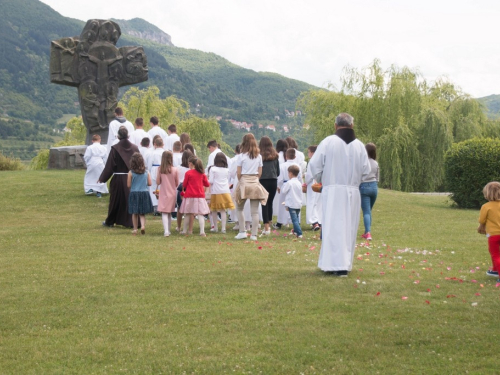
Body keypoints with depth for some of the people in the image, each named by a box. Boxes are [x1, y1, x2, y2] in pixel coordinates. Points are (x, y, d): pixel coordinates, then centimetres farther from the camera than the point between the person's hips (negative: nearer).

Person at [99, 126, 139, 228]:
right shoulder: (134, 148, -2)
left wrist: (102, 178, -1)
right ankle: (132, 222, 3)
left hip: (118, 179, -2)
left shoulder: (115, 149, -11)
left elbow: (109, 165, -9)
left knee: (115, 200, 11)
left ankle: (110, 222, 25)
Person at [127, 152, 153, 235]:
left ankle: (135, 229, 15)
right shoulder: (146, 172, -3)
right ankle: (143, 225, -10)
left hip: (134, 193, -2)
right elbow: (149, 183, -2)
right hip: (144, 193, 2)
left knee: (134, 213, 11)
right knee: (142, 213, 12)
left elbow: (128, 185, -8)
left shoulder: (131, 173, -10)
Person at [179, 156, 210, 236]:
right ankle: (202, 231, -11)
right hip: (200, 196, 2)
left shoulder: (188, 173, -8)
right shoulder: (202, 173, 3)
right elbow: (207, 184, 9)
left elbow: (184, 185, -2)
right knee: (200, 214, -2)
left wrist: (183, 190, 19)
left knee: (188, 214, 8)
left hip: (190, 196, -2)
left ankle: (185, 230, 18)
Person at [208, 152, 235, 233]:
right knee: (223, 211, 1)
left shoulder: (212, 169, -7)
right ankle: (223, 228, -7)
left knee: (214, 211, 10)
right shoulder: (227, 170, 6)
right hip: (225, 191, 3)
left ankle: (215, 228, 15)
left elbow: (210, 181, -8)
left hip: (215, 192, -3)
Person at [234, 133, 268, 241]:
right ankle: (254, 235, 1)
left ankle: (242, 232, 7)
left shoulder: (242, 156, -6)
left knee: (239, 208, 13)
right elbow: (260, 172, 5)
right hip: (255, 183, 3)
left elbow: (238, 172, -6)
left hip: (244, 183, -3)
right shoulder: (259, 156, 5)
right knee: (254, 211, 2)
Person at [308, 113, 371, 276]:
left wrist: (321, 180, 11)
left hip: (332, 191, -3)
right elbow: (366, 170, 3)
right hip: (353, 192, 3)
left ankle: (337, 265, -5)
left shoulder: (328, 142, -7)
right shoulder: (359, 145, 2)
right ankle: (346, 263, 16)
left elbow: (314, 164, -6)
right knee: (349, 228, 11)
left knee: (333, 227, 0)